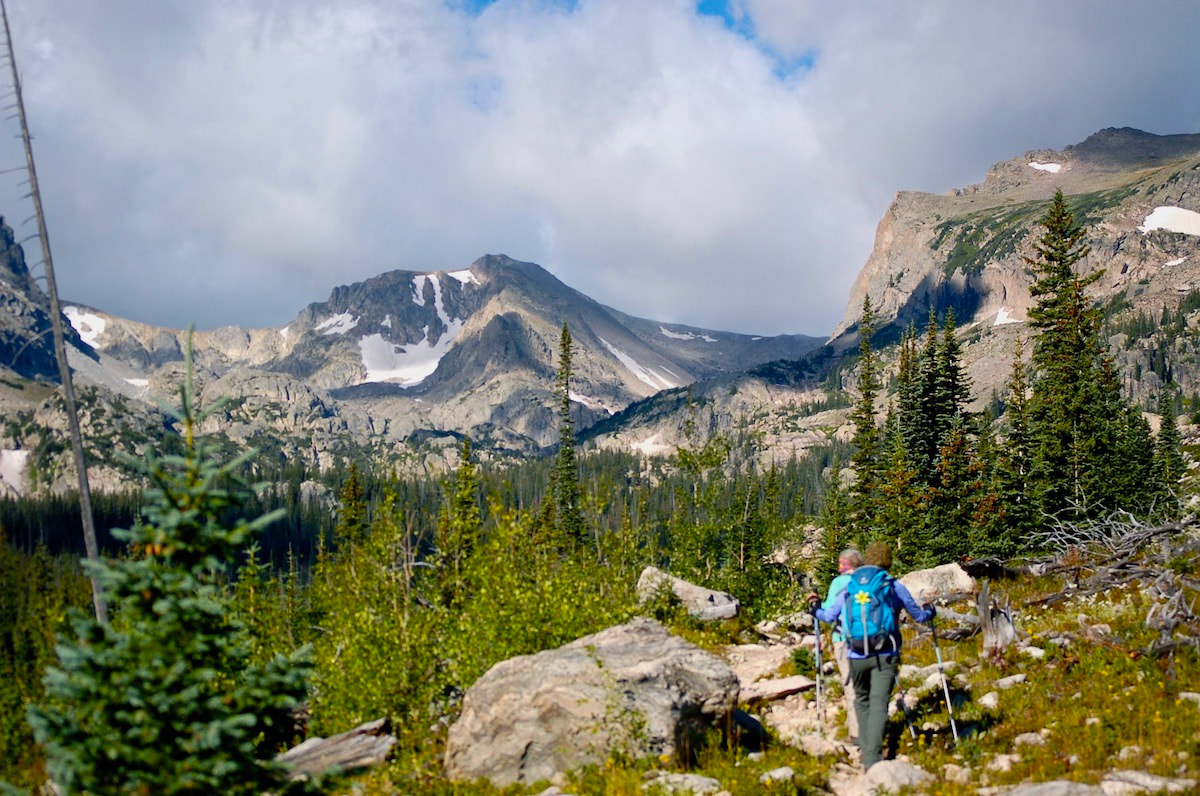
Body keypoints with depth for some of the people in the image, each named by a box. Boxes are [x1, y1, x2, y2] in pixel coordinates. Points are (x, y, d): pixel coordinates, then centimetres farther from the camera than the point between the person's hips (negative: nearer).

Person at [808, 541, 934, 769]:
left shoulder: (848, 587, 8)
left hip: (856, 656, 2)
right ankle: (873, 757, -18)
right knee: (879, 704, -6)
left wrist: (816, 609, 32)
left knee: (861, 699, 21)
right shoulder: (895, 586, 5)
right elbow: (918, 615, 16)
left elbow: (830, 616, 10)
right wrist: (930, 611, 39)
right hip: (885, 656, -2)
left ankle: (865, 748, 21)